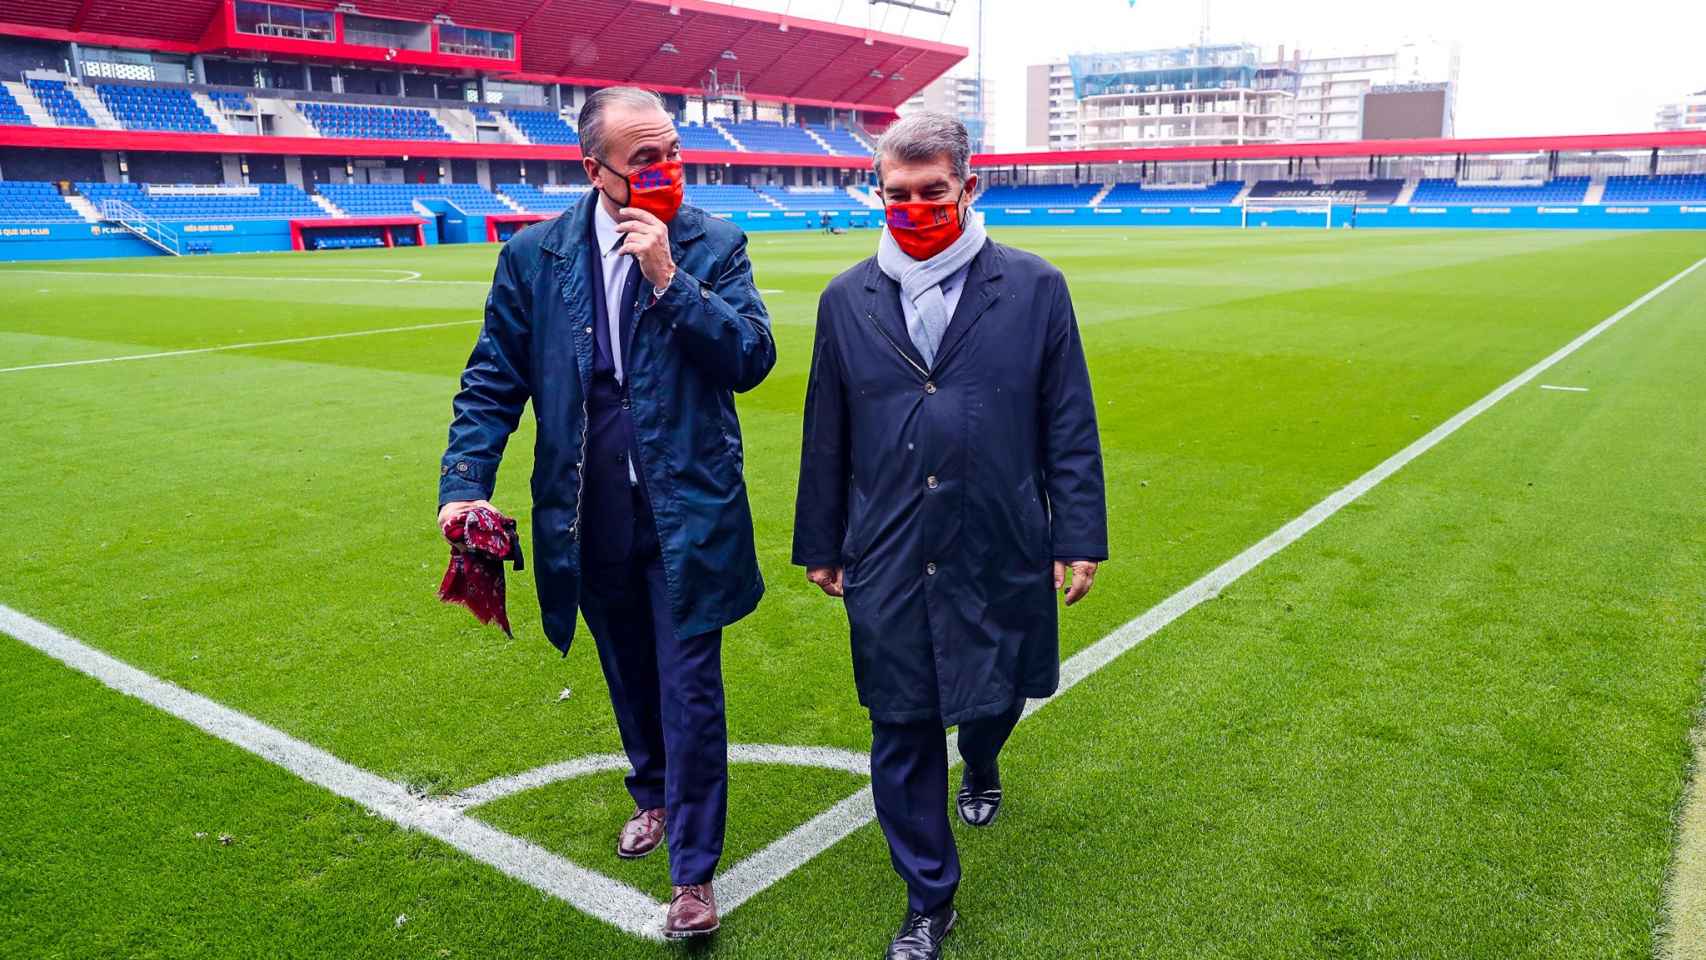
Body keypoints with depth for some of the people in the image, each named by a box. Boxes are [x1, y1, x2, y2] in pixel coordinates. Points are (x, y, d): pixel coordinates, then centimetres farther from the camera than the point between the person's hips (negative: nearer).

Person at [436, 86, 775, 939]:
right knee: (629, 677, 22)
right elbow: (493, 381, 1)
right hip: (591, 520, 3)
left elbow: (752, 359, -15)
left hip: (685, 515, -2)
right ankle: (652, 795, 48)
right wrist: (464, 483, -11)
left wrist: (669, 278, -22)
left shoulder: (713, 246, -5)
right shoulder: (535, 255, -1)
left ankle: (693, 870, 19)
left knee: (690, 692, 2)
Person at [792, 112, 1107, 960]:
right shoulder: (848, 300, 4)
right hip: (887, 565, 1)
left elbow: (1070, 425, 1)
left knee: (995, 700, 17)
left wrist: (1079, 537, -1)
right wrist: (820, 543, 12)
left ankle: (979, 766, 56)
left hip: (1000, 556, 0)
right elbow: (826, 436, 9)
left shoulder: (1034, 288, -1)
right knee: (901, 731, 7)